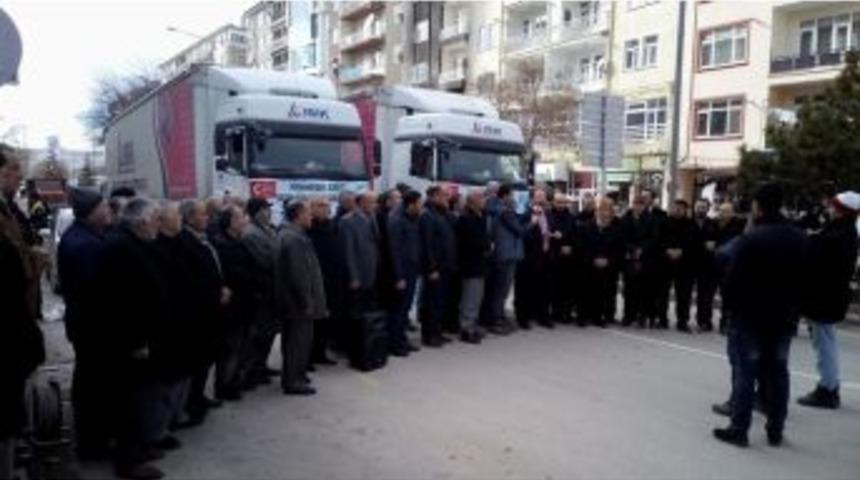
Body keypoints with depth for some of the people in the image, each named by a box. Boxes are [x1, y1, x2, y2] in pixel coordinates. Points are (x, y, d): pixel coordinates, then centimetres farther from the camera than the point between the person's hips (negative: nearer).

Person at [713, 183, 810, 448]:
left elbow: (734, 280, -16)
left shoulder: (750, 239, -17)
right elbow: (805, 279, 10)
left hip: (751, 316, -5)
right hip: (785, 317, 6)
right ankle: (775, 431, 20)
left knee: (747, 371, 0)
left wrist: (733, 306, -1)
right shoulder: (801, 239, 4)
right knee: (778, 372, 12)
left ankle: (738, 429, 5)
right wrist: (794, 307, 16)